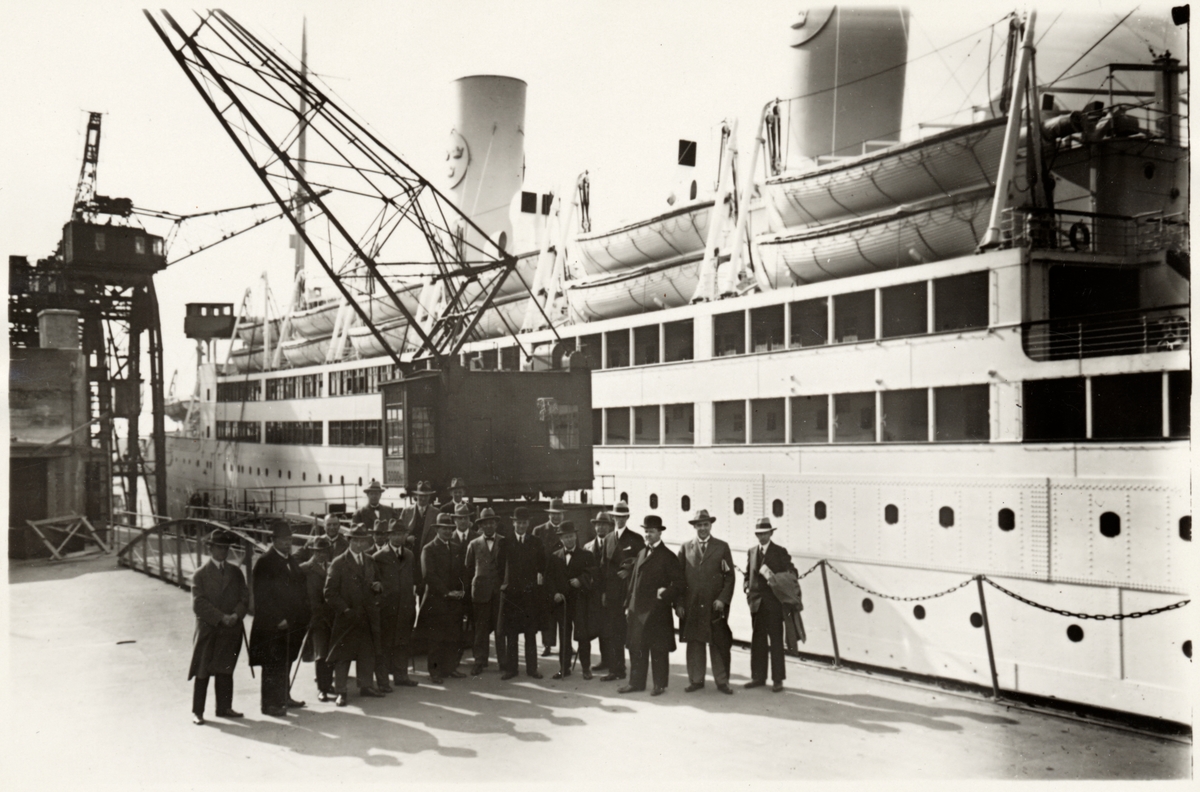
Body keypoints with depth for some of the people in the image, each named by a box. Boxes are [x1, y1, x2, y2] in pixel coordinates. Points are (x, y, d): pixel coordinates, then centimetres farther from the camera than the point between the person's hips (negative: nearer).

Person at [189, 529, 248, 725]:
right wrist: (221, 617, -17)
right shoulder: (201, 575, -4)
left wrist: (236, 615, -13)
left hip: (231, 630, 4)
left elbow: (244, 597, 5)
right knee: (202, 672, 1)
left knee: (225, 670, 12)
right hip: (207, 630, -4)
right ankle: (197, 712, 7)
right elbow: (199, 604, -11)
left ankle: (224, 707, 21)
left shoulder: (236, 573, 10)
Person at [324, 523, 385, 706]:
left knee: (367, 653, 10)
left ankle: (366, 686, 22)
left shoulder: (370, 561, 12)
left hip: (367, 616, 5)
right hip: (347, 616, -5)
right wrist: (344, 609, -16)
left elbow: (375, 582, 23)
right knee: (342, 656, -1)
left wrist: (377, 587, -1)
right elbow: (330, 592, -8)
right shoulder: (338, 563, -6)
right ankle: (340, 692, 5)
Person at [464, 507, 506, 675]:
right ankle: (480, 661, 5)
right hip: (481, 590, 0)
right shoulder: (473, 544, 9)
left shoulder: (504, 543, 7)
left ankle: (503, 660, 11)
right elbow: (468, 568, 13)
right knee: (481, 627, 0)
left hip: (500, 590, 0)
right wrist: (475, 581, 6)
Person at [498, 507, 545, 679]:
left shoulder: (536, 543, 8)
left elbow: (542, 566, 10)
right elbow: (501, 565, 3)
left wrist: (540, 579, -2)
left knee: (531, 633, 4)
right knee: (511, 633, 2)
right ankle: (510, 668, 8)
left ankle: (532, 668, 10)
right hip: (511, 591, -1)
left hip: (531, 592, 1)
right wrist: (503, 583, -5)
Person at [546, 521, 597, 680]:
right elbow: (549, 577, 8)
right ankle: (564, 668, 14)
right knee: (564, 636, 7)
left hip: (580, 600, -3)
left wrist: (580, 580, -24)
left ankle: (586, 668, 3)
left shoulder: (586, 556, 4)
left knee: (582, 635, -5)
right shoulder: (554, 557, 12)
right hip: (561, 601, 3)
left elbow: (591, 573, -7)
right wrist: (555, 593, -7)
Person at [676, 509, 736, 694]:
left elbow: (729, 576, 2)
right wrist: (679, 603, -1)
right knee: (694, 643, 5)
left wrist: (723, 599, -8)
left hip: (715, 604, -1)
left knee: (717, 644, 1)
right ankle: (696, 680, 14)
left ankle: (722, 681, 9)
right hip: (691, 606, 1)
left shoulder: (722, 547, 5)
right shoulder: (686, 547, 8)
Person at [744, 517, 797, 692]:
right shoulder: (752, 552, 12)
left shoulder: (780, 552, -2)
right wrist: (747, 587, 0)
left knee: (776, 642, 1)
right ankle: (758, 677, 18)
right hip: (756, 603, 4)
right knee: (757, 641, 10)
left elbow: (791, 573, -6)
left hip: (774, 604, -4)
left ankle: (778, 679, 6)